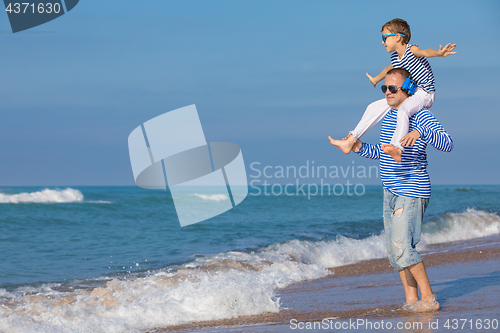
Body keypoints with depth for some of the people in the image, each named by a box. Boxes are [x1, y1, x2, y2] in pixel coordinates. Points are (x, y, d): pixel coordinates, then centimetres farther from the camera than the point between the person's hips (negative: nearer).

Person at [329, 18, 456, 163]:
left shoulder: (411, 50, -14)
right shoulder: (395, 58, 11)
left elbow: (425, 52, -36)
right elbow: (389, 69, 35)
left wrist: (440, 53, -58)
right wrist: (376, 79, 54)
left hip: (424, 94, -9)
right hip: (408, 95, 9)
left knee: (402, 111, -38)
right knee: (374, 107, 8)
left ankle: (397, 150, -55)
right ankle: (350, 141, 10)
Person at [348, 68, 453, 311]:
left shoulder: (420, 116, -13)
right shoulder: (389, 116, 13)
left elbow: (447, 144, -26)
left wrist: (421, 132, -41)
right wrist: (360, 148, 9)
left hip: (411, 192, -9)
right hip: (391, 193, 9)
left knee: (402, 247, -15)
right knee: (395, 250, 8)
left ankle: (428, 298, -6)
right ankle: (411, 301, 15)